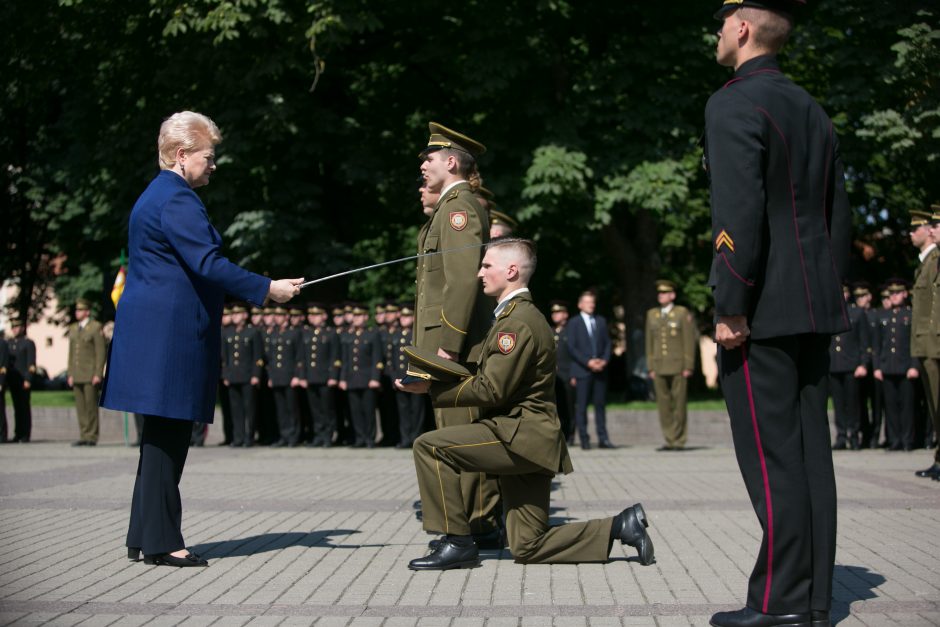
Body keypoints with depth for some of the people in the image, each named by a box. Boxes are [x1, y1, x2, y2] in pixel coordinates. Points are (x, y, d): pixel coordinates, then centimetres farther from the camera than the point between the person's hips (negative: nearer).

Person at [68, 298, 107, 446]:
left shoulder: (96, 327, -6)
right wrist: (70, 374, 10)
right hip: (78, 375, 6)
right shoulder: (73, 328, 14)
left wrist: (98, 374, -16)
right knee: (80, 406, 5)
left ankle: (92, 437, -2)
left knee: (91, 405, -6)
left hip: (91, 375, -6)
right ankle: (84, 436, 9)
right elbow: (71, 352, 17)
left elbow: (101, 352, -10)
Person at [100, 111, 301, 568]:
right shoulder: (177, 199, -12)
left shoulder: (157, 195, 21)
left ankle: (146, 537, 16)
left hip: (154, 327, 11)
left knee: (164, 436, 11)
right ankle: (161, 542, -4)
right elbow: (207, 264, -20)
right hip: (170, 329, -11)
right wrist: (267, 289, -16)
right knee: (167, 434, -8)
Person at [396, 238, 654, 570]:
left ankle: (458, 542, -10)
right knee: (528, 548, 8)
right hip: (526, 442, 10)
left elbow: (490, 391, -20)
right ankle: (622, 525, 10)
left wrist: (432, 388, -13)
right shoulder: (520, 315, 20)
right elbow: (493, 383, 21)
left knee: (429, 446, -15)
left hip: (520, 434, -10)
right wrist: (450, 372, 7)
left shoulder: (518, 321, -15)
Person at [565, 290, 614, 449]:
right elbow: (571, 348, -4)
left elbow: (607, 343, 13)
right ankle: (584, 439, 0)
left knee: (600, 404, 3)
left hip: (600, 369, 4)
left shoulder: (601, 321, 16)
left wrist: (604, 360, -4)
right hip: (582, 370, -4)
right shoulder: (574, 323, 3)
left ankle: (603, 438, 4)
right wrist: (588, 362, -12)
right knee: (581, 405, -3)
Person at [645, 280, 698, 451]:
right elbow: (649, 342, 12)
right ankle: (669, 441, 8)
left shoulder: (683, 313, -1)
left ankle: (679, 441, 2)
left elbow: (689, 341, -4)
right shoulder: (652, 314, 11)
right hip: (659, 368, 4)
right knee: (664, 405, 3)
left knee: (679, 405, -3)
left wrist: (688, 367, -10)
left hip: (678, 367, -4)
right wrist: (651, 368, 6)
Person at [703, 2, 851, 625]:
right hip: (814, 313, 8)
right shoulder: (812, 110, 17)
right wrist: (831, 293, 20)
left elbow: (740, 214, -19)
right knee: (809, 449, 8)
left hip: (762, 314, -8)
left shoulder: (734, 105, -9)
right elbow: (840, 215, 17)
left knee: (770, 455, -6)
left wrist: (732, 310, -16)